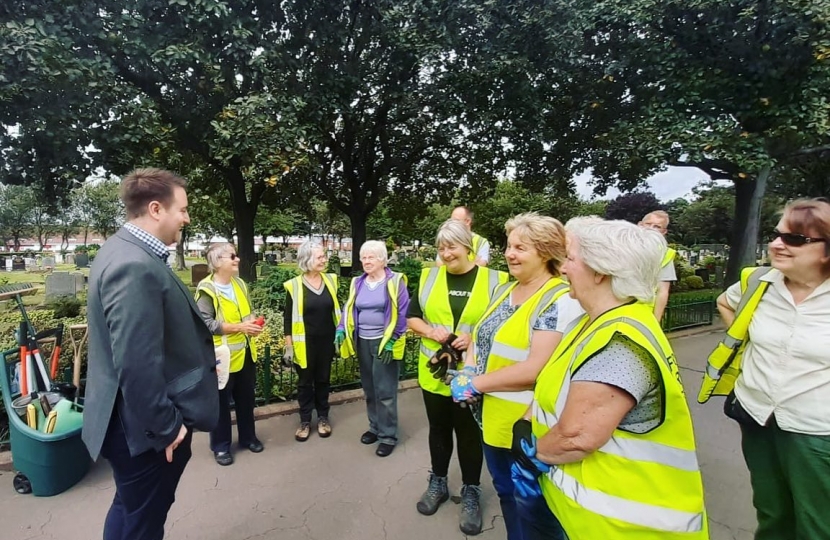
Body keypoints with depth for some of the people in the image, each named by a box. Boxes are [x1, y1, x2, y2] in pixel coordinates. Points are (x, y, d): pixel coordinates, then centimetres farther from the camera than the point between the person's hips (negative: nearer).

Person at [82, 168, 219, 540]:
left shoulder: (125, 251, 6)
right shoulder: (136, 265, -28)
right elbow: (137, 364, -29)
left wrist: (198, 357, 18)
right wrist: (167, 427, -18)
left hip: (140, 421, 10)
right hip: (147, 428, -10)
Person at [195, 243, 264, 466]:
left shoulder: (240, 284, 7)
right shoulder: (207, 289, -16)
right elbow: (206, 324, -21)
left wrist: (253, 322, -5)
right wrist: (239, 327, -25)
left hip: (245, 352, 7)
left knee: (247, 398, 17)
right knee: (221, 402, 10)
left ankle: (248, 437, 35)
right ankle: (220, 446, 27)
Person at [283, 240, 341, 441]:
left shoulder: (330, 280, 0)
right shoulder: (294, 285, -11)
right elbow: (288, 319, -5)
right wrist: (288, 346, -6)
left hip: (326, 341, 3)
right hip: (305, 343, -3)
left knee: (323, 379, 15)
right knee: (305, 382, 11)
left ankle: (323, 417, 31)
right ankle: (305, 420, 27)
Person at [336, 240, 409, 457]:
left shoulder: (395, 281, -8)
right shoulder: (357, 283, 8)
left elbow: (402, 313, -10)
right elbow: (349, 309, 12)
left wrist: (391, 341, -15)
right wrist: (341, 329, -4)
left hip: (385, 343, -5)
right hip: (363, 342, 6)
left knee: (385, 390, -1)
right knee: (369, 389, 15)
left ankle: (388, 436, 14)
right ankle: (375, 427, 32)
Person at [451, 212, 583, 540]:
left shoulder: (561, 301, -22)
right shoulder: (504, 290, 5)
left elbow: (535, 369, -27)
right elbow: (482, 335, 14)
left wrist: (474, 384, -20)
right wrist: (469, 367, -5)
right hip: (493, 419, 8)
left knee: (530, 508, 15)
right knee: (505, 493, 27)